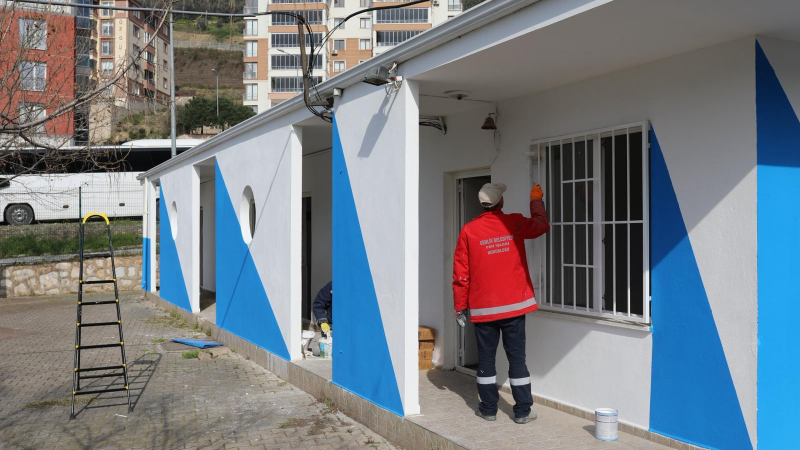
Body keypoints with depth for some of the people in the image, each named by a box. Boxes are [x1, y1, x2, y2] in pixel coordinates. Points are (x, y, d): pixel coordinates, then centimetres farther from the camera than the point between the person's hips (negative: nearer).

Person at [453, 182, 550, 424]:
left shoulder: (468, 231, -5)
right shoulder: (515, 223, -3)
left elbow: (461, 274, -2)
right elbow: (542, 225, 18)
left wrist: (460, 306, 7)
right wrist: (536, 200, 33)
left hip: (483, 307, 0)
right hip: (514, 304, 0)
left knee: (486, 357, 10)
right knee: (517, 357, 6)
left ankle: (488, 409, 17)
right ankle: (523, 411, 11)